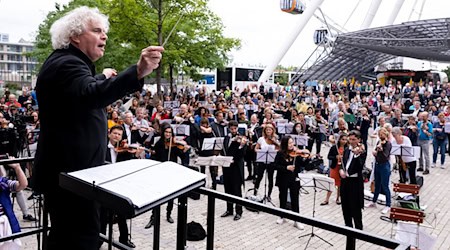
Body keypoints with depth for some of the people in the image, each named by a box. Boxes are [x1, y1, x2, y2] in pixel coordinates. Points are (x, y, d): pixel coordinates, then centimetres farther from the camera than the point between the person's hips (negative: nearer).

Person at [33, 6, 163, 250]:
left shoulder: (66, 62, 16)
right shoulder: (66, 63, -19)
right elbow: (92, 95, -41)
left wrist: (101, 78, 26)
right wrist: (138, 72, -53)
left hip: (66, 168, 11)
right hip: (70, 171, -11)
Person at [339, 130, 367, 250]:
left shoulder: (362, 152, -11)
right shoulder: (346, 150, 8)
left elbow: (359, 167, -23)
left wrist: (357, 154, -35)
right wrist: (341, 170, -5)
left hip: (355, 182, -6)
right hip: (345, 181, 6)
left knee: (356, 209, 0)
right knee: (346, 208, 16)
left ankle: (358, 230, 14)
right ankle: (348, 227, 32)